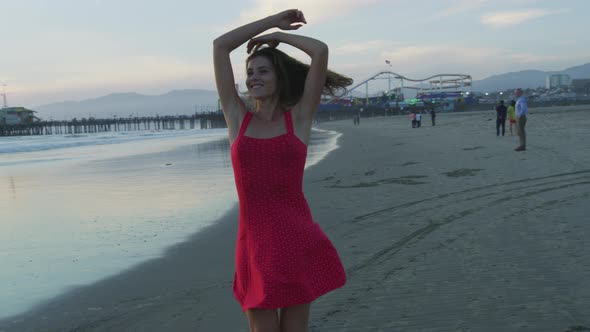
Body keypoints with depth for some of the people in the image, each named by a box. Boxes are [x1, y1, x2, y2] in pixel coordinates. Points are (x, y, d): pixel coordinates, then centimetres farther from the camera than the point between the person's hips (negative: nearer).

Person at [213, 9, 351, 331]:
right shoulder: (238, 118, 8)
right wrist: (273, 20, 14)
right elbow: (220, 46, 8)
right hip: (255, 242, 1)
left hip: (297, 240, -1)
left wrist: (276, 35, 10)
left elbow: (321, 51, -4)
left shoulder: (299, 117, 4)